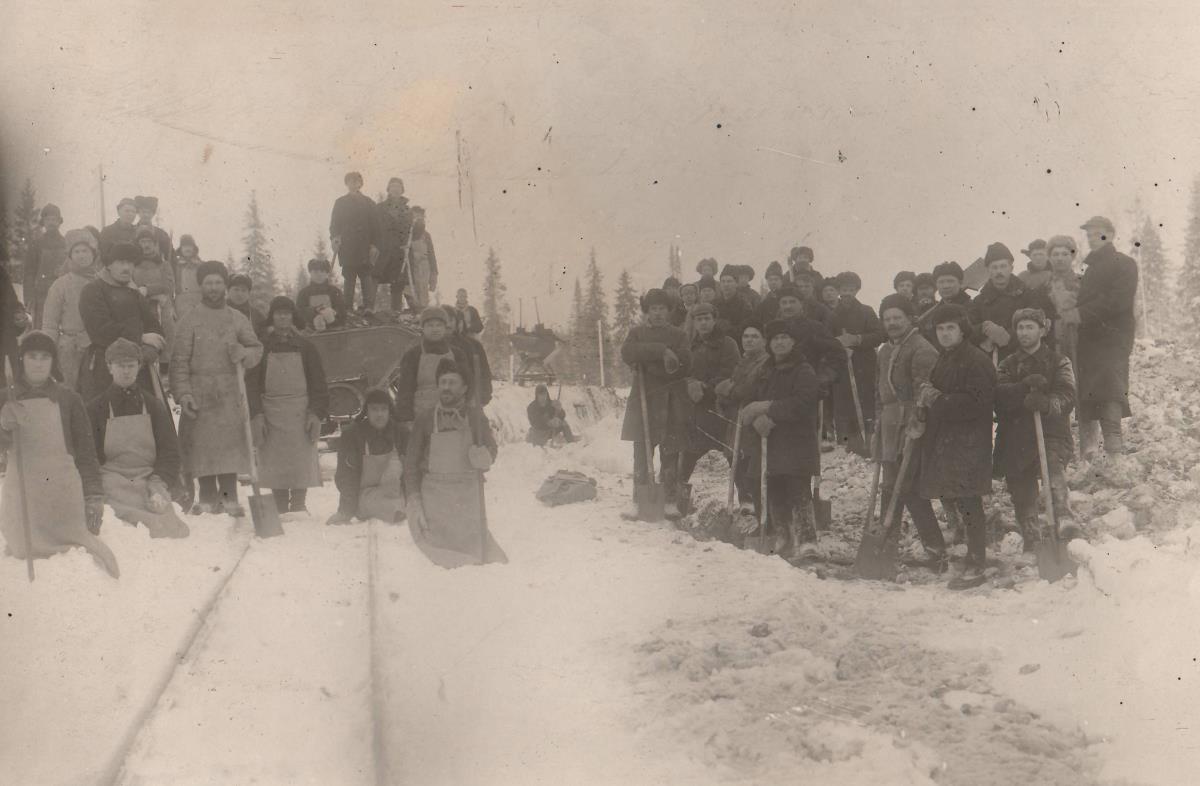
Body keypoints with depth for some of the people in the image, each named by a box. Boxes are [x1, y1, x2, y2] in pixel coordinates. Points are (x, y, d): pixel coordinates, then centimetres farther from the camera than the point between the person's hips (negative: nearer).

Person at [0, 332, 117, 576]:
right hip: (21, 494, 1)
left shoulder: (68, 399, 6)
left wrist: (94, 496, -1)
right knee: (23, 552, -2)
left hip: (64, 494, -1)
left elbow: (86, 450, 5)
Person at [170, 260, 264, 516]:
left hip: (230, 393, 2)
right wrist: (183, 393, -10)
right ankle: (208, 500, 5)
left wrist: (243, 354, -8)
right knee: (203, 446, -3)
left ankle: (229, 499, 3)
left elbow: (257, 348, 15)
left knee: (230, 445, -2)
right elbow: (179, 361, 1)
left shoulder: (238, 319, 12)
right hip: (200, 394, -2)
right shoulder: (189, 321, 5)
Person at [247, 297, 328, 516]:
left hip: (300, 411, 0)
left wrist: (316, 413, -5)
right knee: (275, 463, 0)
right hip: (271, 412, 0)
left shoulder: (304, 347, 7)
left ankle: (299, 505, 0)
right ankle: (281, 510, 6)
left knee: (301, 461, -6)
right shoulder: (262, 347, 6)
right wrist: (256, 415, -8)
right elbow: (252, 383, 3)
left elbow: (318, 383, 5)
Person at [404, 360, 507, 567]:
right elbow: (411, 462, 5)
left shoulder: (476, 416, 4)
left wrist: (485, 456, -9)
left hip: (469, 495, 1)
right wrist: (413, 499, -4)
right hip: (434, 494, 0)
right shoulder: (425, 419, 2)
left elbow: (491, 447, 15)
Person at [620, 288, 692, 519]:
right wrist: (660, 351, -19)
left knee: (670, 454, 2)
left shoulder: (679, 335, 10)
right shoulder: (637, 332, 10)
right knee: (642, 453, 0)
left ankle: (670, 500, 8)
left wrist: (649, 365, -14)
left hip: (672, 403, 0)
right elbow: (627, 353, -11)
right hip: (644, 399, 0)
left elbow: (685, 366, -4)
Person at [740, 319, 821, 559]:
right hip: (772, 442, 7)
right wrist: (759, 418, -7)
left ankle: (806, 541, -16)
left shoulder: (804, 372, -6)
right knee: (775, 493, 10)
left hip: (797, 442, -7)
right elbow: (756, 400, 15)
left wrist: (770, 410, -16)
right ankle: (782, 537, 20)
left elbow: (800, 404, -19)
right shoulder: (768, 371, 18)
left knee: (799, 493, -13)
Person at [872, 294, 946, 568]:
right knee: (890, 488, 13)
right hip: (889, 427, 9)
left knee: (910, 490, -10)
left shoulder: (922, 350, -10)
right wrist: (878, 426, 22)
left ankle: (935, 550, -3)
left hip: (909, 426, -9)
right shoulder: (886, 351, 19)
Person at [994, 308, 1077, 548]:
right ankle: (1031, 544, 20)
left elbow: (1067, 396, -9)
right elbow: (1000, 394, -3)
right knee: (1022, 497, 7)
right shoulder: (1008, 365, 17)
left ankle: (1065, 520, -44)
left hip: (1051, 433, -3)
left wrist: (1046, 404, -30)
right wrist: (1026, 386, -21)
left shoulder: (1058, 362, 8)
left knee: (1055, 474, -33)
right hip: (1016, 439, 3)